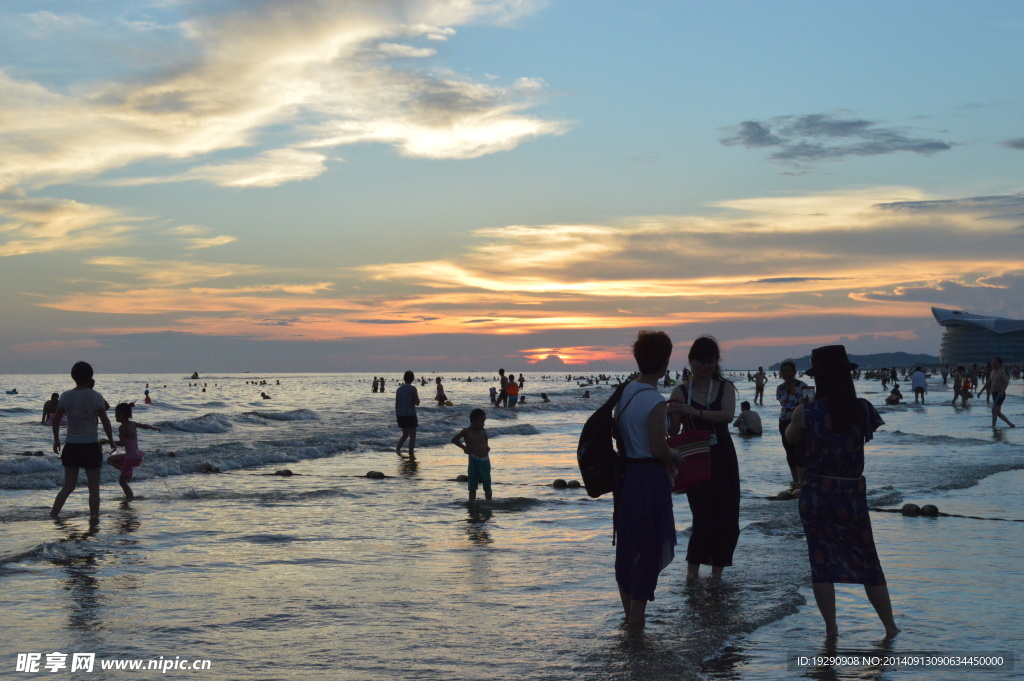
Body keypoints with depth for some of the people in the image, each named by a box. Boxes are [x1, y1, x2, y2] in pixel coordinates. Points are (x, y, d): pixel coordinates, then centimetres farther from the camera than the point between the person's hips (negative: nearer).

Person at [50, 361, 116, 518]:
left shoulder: (65, 396, 0)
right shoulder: (95, 397, -10)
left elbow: (56, 419, 6)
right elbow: (105, 421, -8)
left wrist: (56, 440, 19)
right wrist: (111, 441, 5)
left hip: (71, 446, 4)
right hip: (90, 446, -4)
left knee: (68, 486, 12)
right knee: (94, 487, 6)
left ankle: (52, 516, 6)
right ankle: (94, 516, 5)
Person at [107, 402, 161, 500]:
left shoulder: (122, 427, -16)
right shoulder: (132, 424, 8)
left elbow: (122, 443, -22)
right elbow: (144, 426, 24)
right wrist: (154, 428, 43)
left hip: (131, 458, -9)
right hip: (137, 455, 9)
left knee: (122, 481, 0)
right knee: (110, 459, 22)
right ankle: (129, 472, 13)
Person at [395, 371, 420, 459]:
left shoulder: (399, 389, 5)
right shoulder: (412, 389, -11)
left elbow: (396, 404, 9)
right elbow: (417, 403, -10)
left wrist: (396, 416, 17)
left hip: (400, 415, 5)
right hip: (410, 415, -5)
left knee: (405, 434, 21)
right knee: (412, 436, 4)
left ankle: (398, 448, 3)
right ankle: (411, 455, 1)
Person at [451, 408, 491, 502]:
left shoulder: (482, 431, 7)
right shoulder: (466, 431, -5)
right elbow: (454, 440, 1)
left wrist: (486, 447, 13)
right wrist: (464, 447, -3)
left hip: (485, 460, 4)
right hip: (474, 460, -4)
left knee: (487, 485, 9)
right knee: (472, 486, 0)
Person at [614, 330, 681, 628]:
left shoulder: (625, 391, 4)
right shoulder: (655, 402, -19)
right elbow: (658, 449, -20)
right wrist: (674, 455, 2)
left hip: (625, 473, 8)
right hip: (650, 477, -8)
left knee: (627, 542, 16)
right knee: (651, 545, 4)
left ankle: (628, 608, 28)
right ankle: (638, 613, 8)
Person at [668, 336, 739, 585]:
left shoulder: (725, 387, 4)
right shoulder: (681, 392, 2)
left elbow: (728, 415, -17)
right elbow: (673, 432, -2)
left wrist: (697, 413, -29)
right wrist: (672, 416, -23)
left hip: (723, 459, 2)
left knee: (727, 517, 1)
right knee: (703, 516, -9)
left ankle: (717, 569, 16)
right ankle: (693, 565, 11)